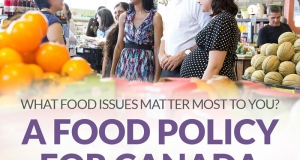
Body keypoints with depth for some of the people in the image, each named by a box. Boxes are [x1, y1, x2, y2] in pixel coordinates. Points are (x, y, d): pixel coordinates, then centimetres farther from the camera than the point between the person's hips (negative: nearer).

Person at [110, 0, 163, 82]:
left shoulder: (155, 17, -5)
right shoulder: (124, 16, 8)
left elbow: (157, 48, -7)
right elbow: (119, 46, 10)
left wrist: (157, 77, -10)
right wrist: (112, 72, 8)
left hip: (145, 64, -3)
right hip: (125, 64, 4)